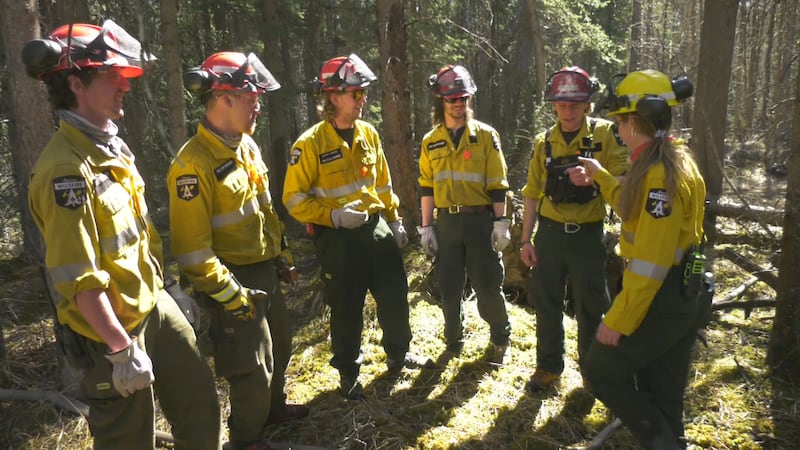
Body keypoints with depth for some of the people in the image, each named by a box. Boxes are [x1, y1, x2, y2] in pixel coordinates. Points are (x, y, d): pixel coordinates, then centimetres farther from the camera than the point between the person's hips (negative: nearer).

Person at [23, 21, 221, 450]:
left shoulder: (112, 147, 6)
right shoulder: (64, 168, -24)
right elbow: (79, 278, -26)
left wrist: (163, 290, 17)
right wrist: (122, 348, -23)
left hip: (154, 306, 9)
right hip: (111, 330, -8)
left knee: (200, 402, 20)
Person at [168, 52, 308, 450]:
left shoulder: (247, 145, 4)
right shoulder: (193, 164, -24)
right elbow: (191, 247, -24)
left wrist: (280, 248, 17)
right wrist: (228, 292, -21)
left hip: (266, 271, 9)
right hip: (233, 279, -9)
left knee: (279, 345, 25)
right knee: (252, 365, 4)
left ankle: (274, 407, 50)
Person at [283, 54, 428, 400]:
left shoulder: (368, 133, 4)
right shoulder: (310, 144, -14)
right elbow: (294, 198, -12)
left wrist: (394, 220, 14)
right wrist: (333, 215, -24)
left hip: (376, 228, 6)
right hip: (338, 238, -5)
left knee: (395, 296, 15)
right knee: (346, 309, 8)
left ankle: (398, 355, 39)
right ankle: (349, 374, 29)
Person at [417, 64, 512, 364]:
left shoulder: (486, 135, -1)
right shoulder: (430, 142, 6)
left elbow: (497, 184, -2)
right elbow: (426, 187, 8)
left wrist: (500, 223, -8)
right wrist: (426, 227, 4)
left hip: (480, 219, -2)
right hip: (446, 222, 3)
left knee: (488, 285, 2)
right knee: (449, 287, 9)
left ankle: (500, 338, 25)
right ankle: (453, 340, 29)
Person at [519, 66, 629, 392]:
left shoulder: (604, 134, -5)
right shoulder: (543, 142, 3)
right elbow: (532, 193, 7)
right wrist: (526, 240, 4)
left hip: (588, 233, -2)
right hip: (550, 232, 3)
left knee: (590, 307, 8)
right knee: (546, 303, 10)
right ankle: (549, 365, 27)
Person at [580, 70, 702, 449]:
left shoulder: (660, 174, -24)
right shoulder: (674, 160, 8)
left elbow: (650, 263, -26)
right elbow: (636, 210, 26)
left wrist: (618, 320, -22)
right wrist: (601, 176, 28)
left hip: (660, 300, -10)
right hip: (679, 295, 10)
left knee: (601, 370, 5)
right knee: (661, 389, 20)